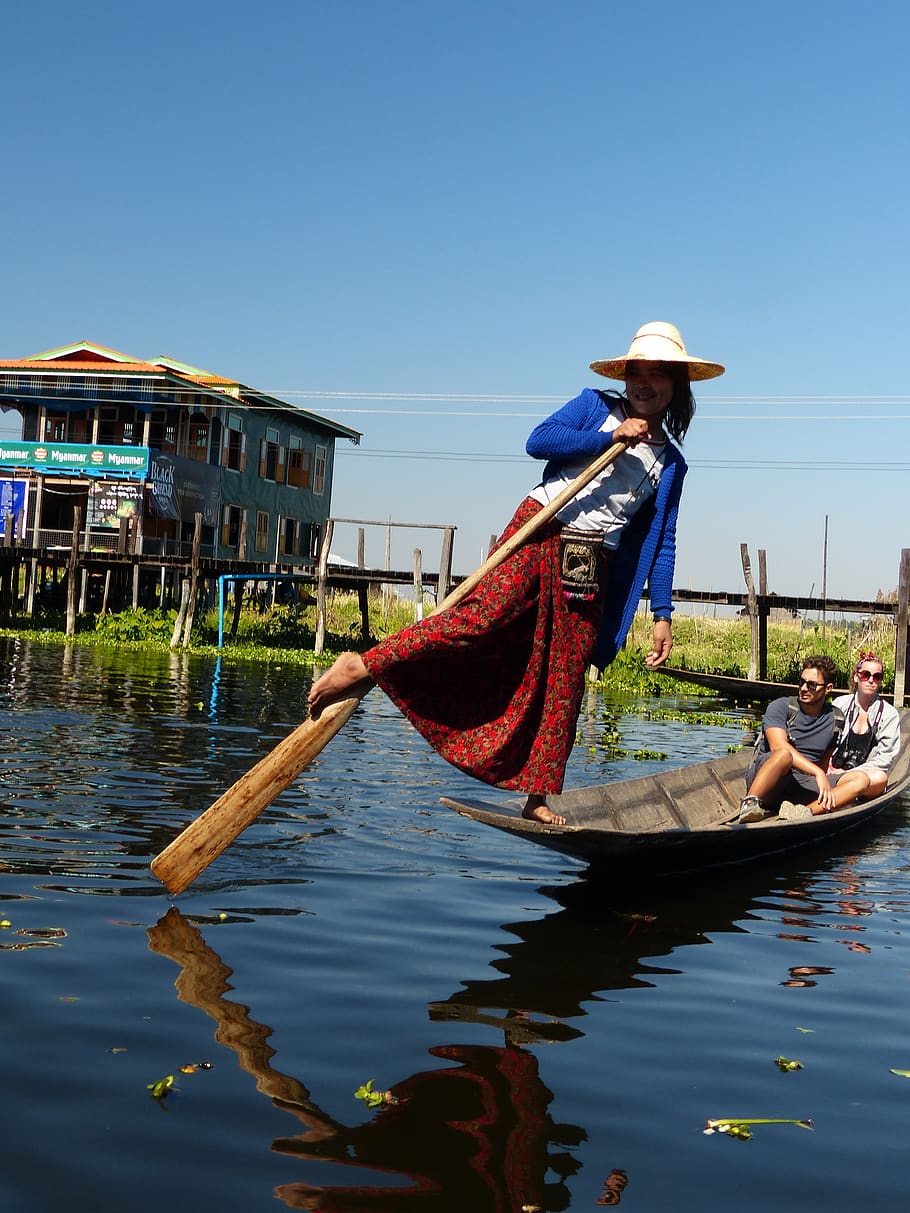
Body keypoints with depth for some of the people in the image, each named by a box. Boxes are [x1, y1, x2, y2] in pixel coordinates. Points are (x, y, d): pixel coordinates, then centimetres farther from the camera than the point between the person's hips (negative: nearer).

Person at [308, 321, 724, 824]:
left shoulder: (671, 464, 17)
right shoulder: (596, 406, 10)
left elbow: (661, 542, 16)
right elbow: (538, 441, -6)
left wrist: (662, 615, 10)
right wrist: (611, 438, -9)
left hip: (591, 563, 4)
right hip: (541, 529, -3)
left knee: (564, 681, 1)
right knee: (484, 615, -25)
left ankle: (538, 796, 5)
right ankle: (362, 665, -24)